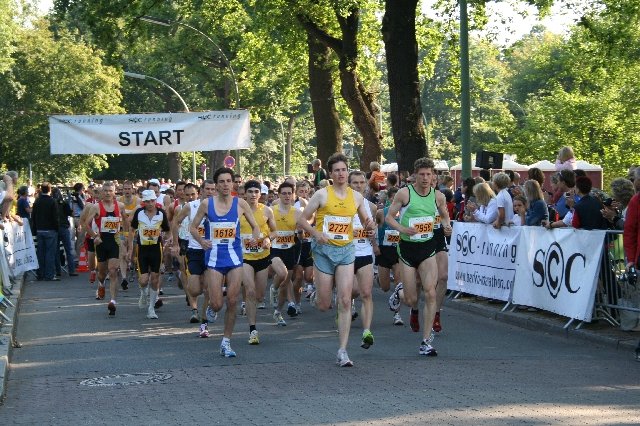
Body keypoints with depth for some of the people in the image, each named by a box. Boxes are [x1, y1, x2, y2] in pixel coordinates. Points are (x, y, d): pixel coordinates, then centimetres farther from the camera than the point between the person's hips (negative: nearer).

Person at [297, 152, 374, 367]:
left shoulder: (356, 197, 7)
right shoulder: (322, 194, -4)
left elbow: (365, 221, 20)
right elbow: (302, 220, -2)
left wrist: (369, 224, -3)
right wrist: (317, 234, -19)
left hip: (346, 250, 2)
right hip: (324, 250, -2)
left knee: (345, 301, -9)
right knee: (324, 305, 1)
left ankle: (343, 351, -7)